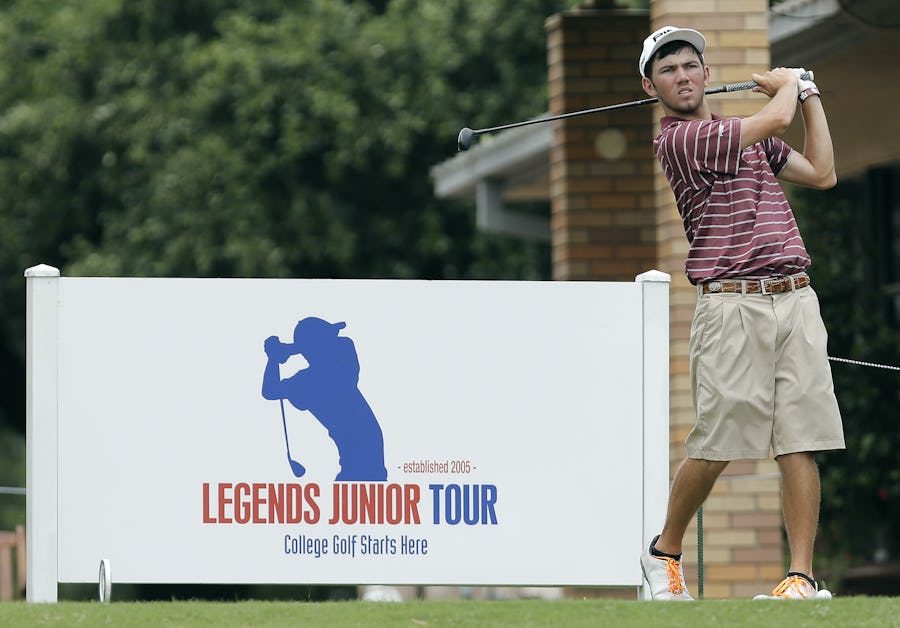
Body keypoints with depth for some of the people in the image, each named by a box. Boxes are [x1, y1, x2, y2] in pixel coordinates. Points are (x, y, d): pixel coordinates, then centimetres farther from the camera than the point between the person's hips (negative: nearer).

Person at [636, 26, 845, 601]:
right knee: (716, 445, -5)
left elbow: (822, 173, 24)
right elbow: (777, 119, -9)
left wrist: (809, 96, 25)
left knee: (800, 443, -3)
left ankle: (802, 575, -3)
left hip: (796, 298, 6)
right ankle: (665, 550, 17)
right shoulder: (677, 141, -5)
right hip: (733, 305, -6)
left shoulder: (748, 137, 22)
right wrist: (787, 84, 12)